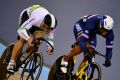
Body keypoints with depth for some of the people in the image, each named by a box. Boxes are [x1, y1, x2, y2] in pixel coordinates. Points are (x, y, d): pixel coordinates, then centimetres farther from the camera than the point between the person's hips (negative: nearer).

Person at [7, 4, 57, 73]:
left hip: (38, 24, 4)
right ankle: (12, 62, -19)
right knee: (23, 39, -24)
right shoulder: (36, 19, -44)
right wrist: (28, 38, -65)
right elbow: (21, 30, -47)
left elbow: (50, 39, -17)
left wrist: (50, 47, -38)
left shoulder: (50, 26, -29)